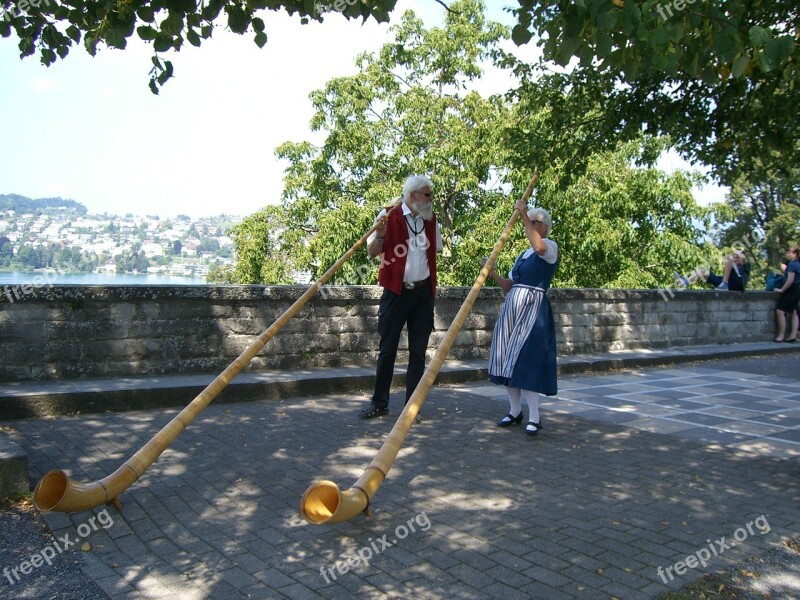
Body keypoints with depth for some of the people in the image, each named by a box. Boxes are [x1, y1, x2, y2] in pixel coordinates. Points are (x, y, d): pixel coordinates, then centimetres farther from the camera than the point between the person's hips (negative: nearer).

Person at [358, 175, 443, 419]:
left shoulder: (430, 219, 10)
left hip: (423, 292, 4)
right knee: (387, 349, 2)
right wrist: (380, 234, -20)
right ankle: (379, 403, 14)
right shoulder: (389, 216, -3)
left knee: (418, 351, 5)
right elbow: (372, 252, -1)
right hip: (396, 291, -4)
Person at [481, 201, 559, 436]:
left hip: (532, 308, -8)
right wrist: (493, 274, 1)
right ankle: (515, 411, 16)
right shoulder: (523, 255, 22)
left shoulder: (551, 246, 0)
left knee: (526, 359, -13)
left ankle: (534, 417, -6)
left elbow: (539, 247, -27)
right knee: (508, 358, 5)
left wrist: (524, 215, -23)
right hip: (512, 307, 8)